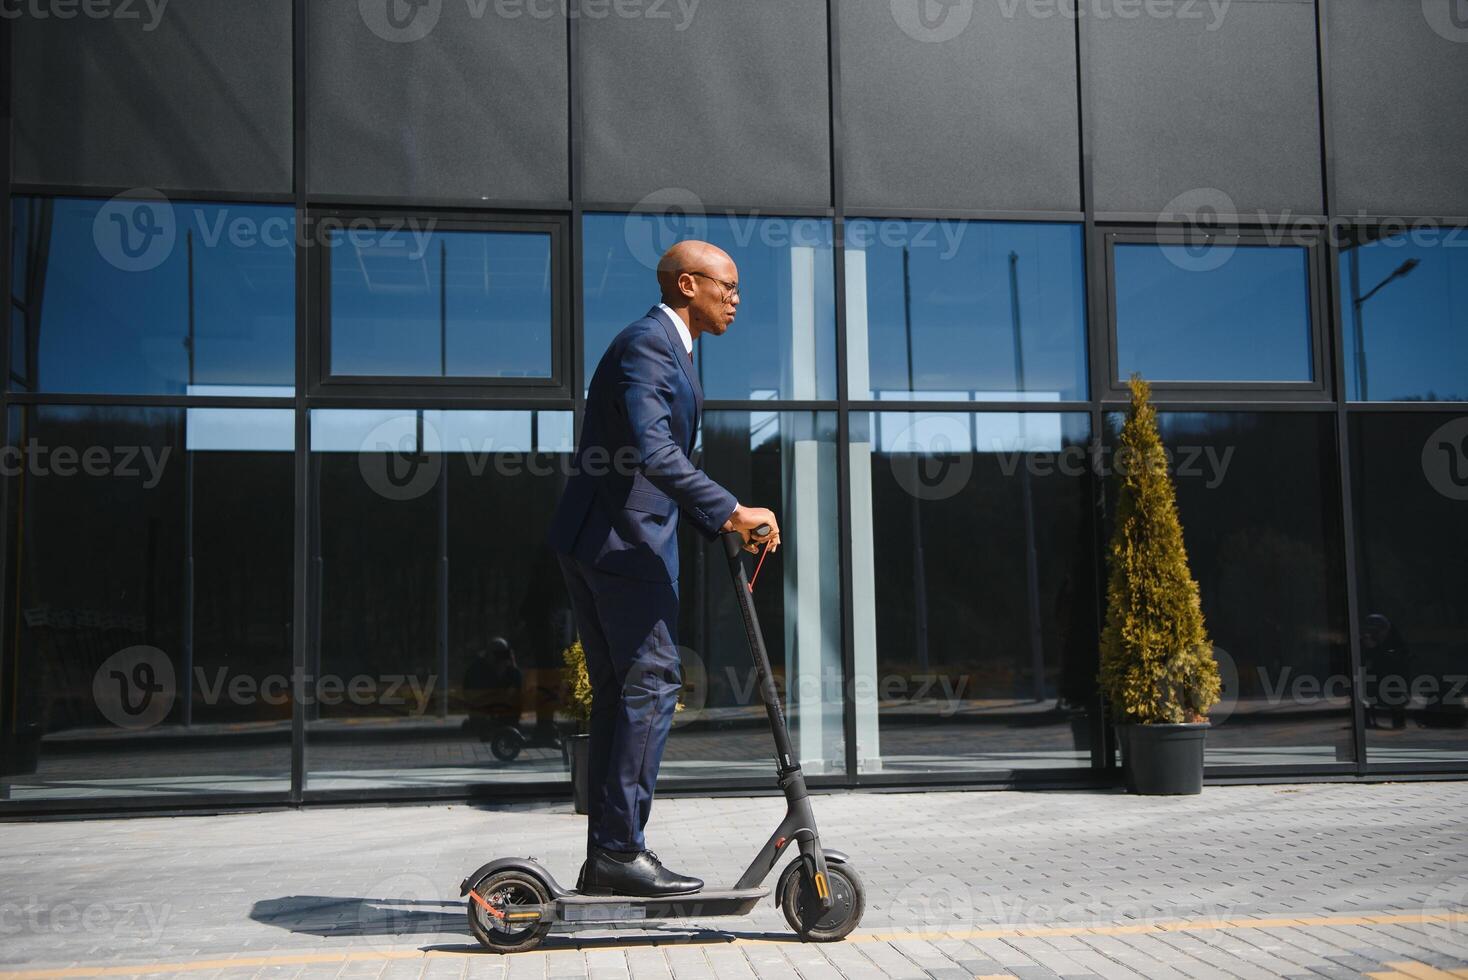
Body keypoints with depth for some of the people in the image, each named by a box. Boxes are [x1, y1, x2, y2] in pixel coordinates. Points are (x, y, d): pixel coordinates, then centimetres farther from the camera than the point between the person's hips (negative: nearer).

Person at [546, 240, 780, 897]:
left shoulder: (672, 350, 23)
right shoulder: (646, 343, -11)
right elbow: (653, 453, -25)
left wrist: (724, 527, 17)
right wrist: (733, 511, -24)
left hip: (593, 540, 11)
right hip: (623, 539, -11)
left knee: (617, 694, 10)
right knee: (652, 683, -9)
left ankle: (605, 858, 15)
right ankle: (621, 851, -5)